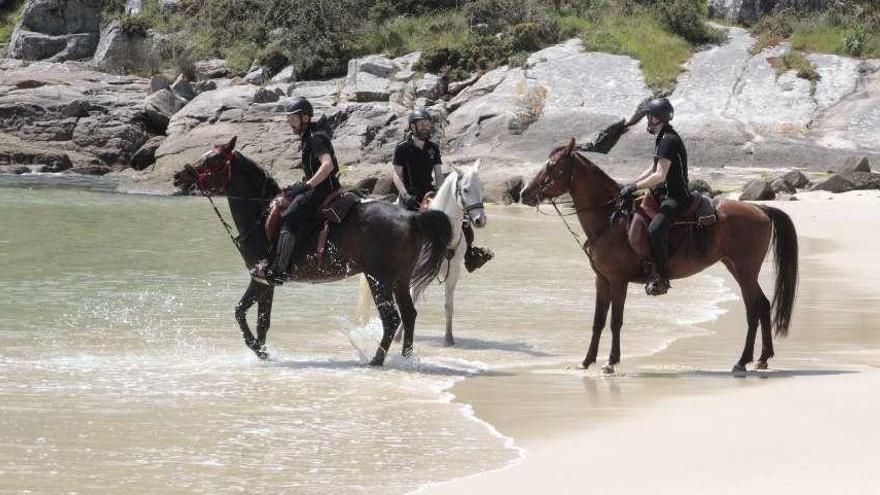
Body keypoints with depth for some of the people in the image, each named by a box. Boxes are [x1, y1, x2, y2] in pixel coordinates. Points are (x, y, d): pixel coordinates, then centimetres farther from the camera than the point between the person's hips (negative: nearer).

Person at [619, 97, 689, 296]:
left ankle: (661, 278, -26)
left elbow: (659, 176, -24)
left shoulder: (669, 140, -18)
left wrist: (634, 187, -24)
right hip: (663, 195, 12)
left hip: (676, 197, -12)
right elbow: (654, 169, 25)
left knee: (655, 229, -34)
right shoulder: (661, 138, 15)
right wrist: (630, 185, 17)